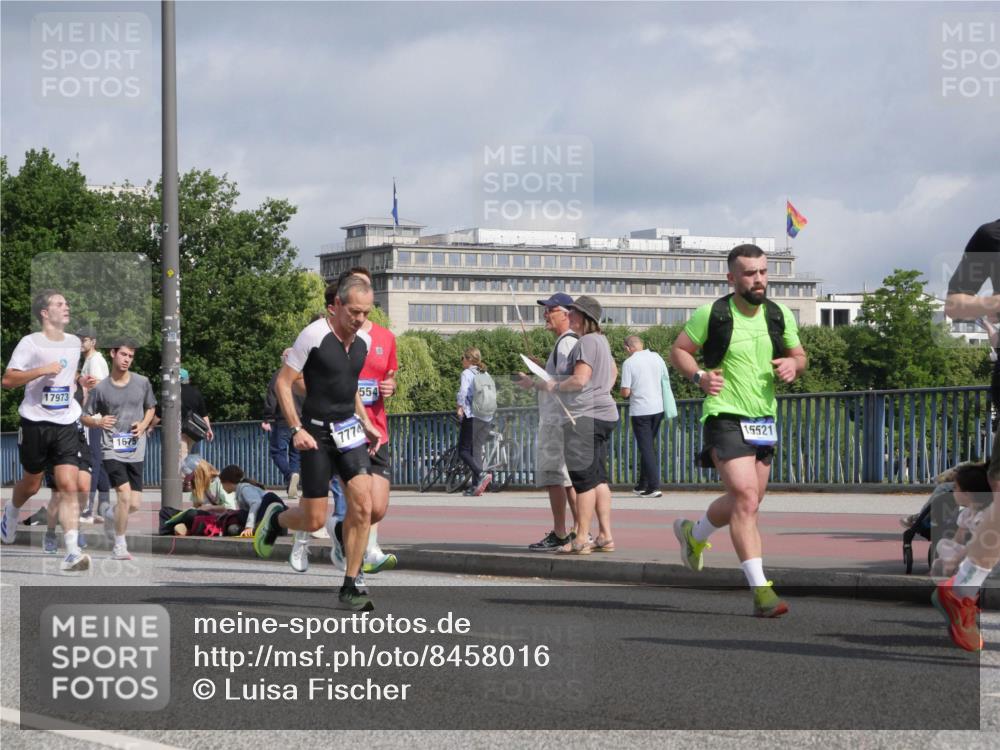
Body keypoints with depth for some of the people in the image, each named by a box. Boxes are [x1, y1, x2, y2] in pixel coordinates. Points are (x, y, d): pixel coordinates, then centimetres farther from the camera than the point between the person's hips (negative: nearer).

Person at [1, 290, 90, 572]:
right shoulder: (31, 343, -7)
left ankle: (72, 552, -18)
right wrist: (41, 371, -22)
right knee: (31, 483, 14)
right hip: (35, 423, -3)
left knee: (69, 487, -11)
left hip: (66, 424, 3)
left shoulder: (74, 342, 11)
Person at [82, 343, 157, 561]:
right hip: (112, 449, -3)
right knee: (125, 494, -20)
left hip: (136, 450, 3)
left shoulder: (142, 383, 5)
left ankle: (111, 515, 37)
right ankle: (119, 547, -8)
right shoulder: (101, 388, -1)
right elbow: (86, 417, 7)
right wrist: (98, 422, -16)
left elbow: (151, 408, 19)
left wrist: (143, 425, -1)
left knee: (135, 504, 1)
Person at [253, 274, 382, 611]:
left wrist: (366, 424, 15)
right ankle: (275, 516, 32)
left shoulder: (360, 344, 7)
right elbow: (283, 382, -10)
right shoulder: (314, 335, -13)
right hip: (317, 433, -5)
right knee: (314, 520, -3)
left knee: (369, 509, -9)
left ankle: (349, 589, 6)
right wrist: (296, 429, -17)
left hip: (349, 432, 5)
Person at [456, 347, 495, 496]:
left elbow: (463, 393, -17)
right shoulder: (486, 375, 13)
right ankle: (476, 486, 5)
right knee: (476, 450, 10)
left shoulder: (467, 374, -6)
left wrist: (460, 408, -3)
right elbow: (494, 394, 13)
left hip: (471, 417, -7)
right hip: (486, 418, 7)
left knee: (464, 451, -3)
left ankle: (481, 474, -24)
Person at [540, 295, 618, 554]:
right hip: (604, 413, 10)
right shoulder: (600, 340, 19)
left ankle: (581, 539, -8)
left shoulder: (587, 342, -13)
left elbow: (580, 379, -21)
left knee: (583, 478, -8)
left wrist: (555, 386, -7)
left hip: (585, 416, -10)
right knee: (598, 478, 10)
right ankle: (605, 536, 10)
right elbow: (613, 371, 34)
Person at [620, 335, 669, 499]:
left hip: (640, 411, -5)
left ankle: (654, 487, -7)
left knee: (646, 448, -1)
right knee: (649, 446, 16)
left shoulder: (629, 363, -12)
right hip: (658, 408, 5)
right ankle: (643, 485, 23)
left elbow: (625, 392, -13)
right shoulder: (656, 357, 3)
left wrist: (625, 393, 9)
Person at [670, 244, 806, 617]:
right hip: (725, 416, -6)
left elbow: (799, 354, 17)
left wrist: (792, 364, -6)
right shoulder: (712, 314, -8)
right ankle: (761, 590, -18)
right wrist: (699, 376, -16)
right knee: (746, 498, -18)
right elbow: (678, 351, 3)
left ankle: (694, 532, 46)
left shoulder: (780, 315, 4)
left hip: (764, 419, 6)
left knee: (746, 502, 15)